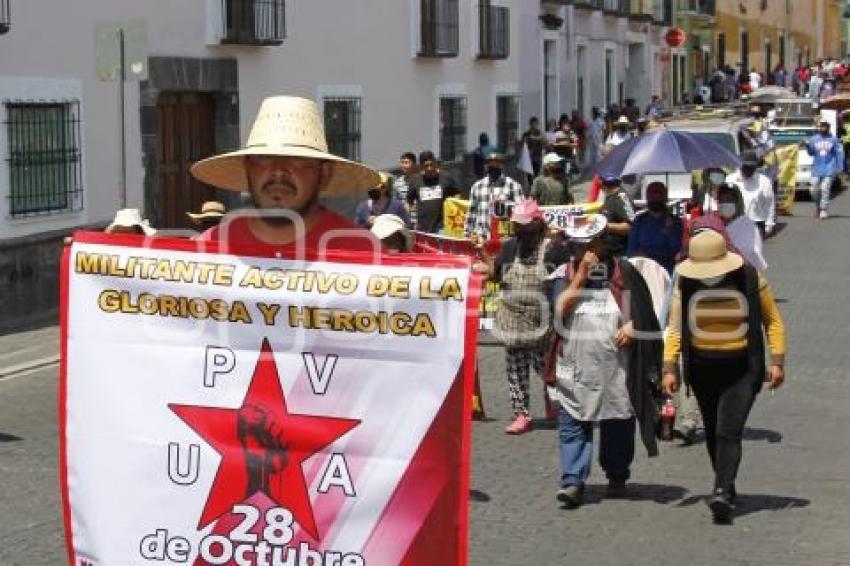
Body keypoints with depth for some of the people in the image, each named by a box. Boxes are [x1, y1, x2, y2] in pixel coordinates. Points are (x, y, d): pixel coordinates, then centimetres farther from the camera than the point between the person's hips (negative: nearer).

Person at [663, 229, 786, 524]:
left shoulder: (750, 279, -7)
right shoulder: (685, 284, -2)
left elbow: (772, 321, 2)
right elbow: (674, 328, 1)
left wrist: (777, 361, -4)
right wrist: (669, 368, -7)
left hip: (742, 369, -3)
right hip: (701, 368, 3)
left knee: (728, 432, -15)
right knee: (712, 432, 12)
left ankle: (722, 493, -21)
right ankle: (726, 487, 28)